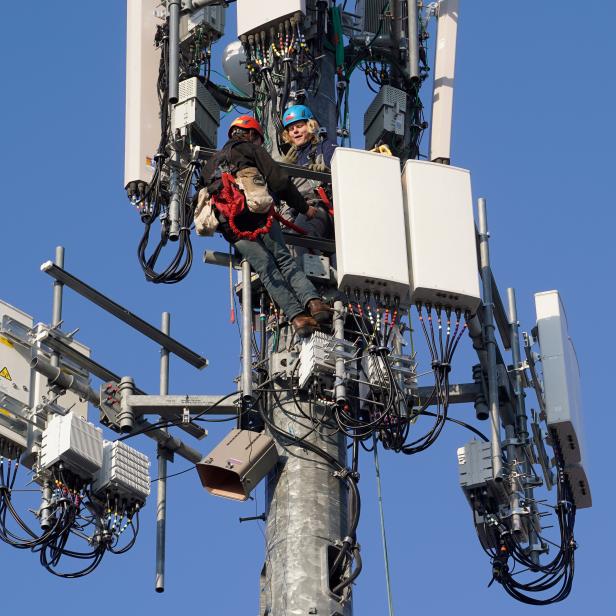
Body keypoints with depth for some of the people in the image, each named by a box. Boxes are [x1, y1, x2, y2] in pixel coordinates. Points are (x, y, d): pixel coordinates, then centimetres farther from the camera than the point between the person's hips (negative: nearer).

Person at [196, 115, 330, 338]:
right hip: (254, 212, -4)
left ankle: (296, 316, -18)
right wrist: (304, 208, 13)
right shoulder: (250, 149, 16)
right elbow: (279, 181, 7)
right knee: (284, 260, -4)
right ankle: (313, 300, -24)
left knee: (266, 269, -5)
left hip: (229, 226, 4)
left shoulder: (211, 163, 34)